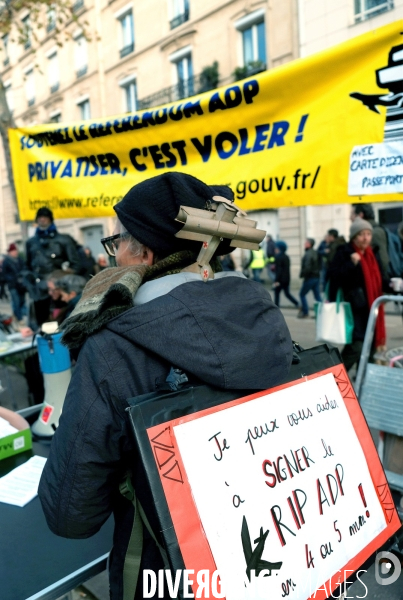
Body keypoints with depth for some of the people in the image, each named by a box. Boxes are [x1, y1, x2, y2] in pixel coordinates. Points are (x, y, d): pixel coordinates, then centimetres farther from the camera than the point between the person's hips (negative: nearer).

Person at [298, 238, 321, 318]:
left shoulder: (308, 254, -18)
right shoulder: (315, 253, 8)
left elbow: (307, 268, -24)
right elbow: (318, 265, 13)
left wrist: (302, 275, -10)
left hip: (309, 278, -8)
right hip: (316, 277, 8)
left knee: (302, 294, 7)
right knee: (317, 296, 10)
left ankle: (305, 312, 8)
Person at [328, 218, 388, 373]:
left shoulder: (373, 254, 14)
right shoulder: (344, 252, -7)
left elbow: (379, 278, 18)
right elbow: (333, 275, -16)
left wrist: (391, 284, -1)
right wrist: (352, 264, -24)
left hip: (371, 307, 7)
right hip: (353, 307, -7)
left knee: (371, 345, 12)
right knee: (356, 346, -14)